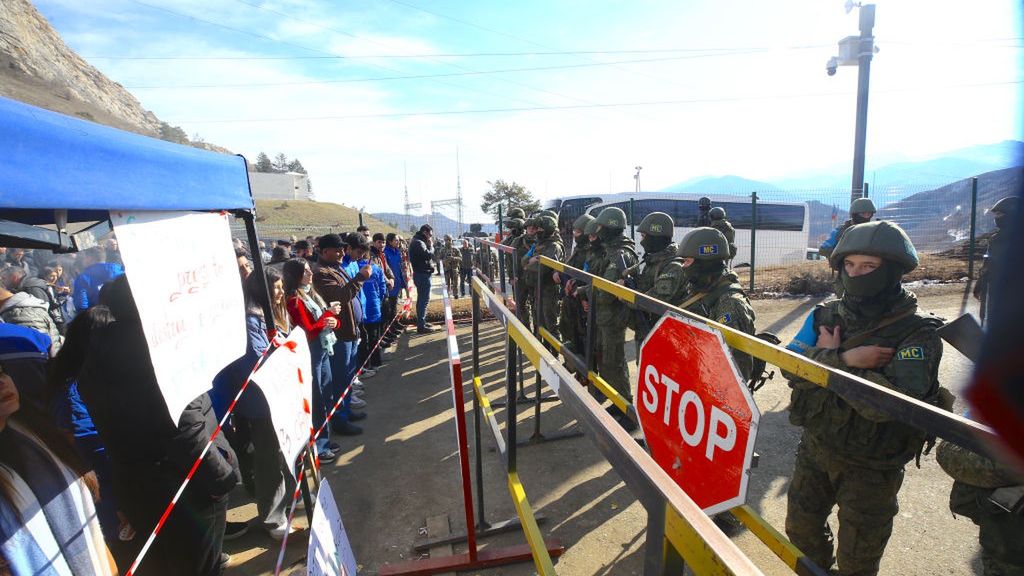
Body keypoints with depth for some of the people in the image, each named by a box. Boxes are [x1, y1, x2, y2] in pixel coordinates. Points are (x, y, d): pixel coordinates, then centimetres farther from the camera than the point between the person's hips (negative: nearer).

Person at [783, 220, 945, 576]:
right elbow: (791, 369, -15)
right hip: (815, 449, 4)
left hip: (871, 469, -4)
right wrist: (844, 359, -27)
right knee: (800, 530, 22)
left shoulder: (918, 333, -17)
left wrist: (828, 360, -22)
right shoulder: (827, 315, -4)